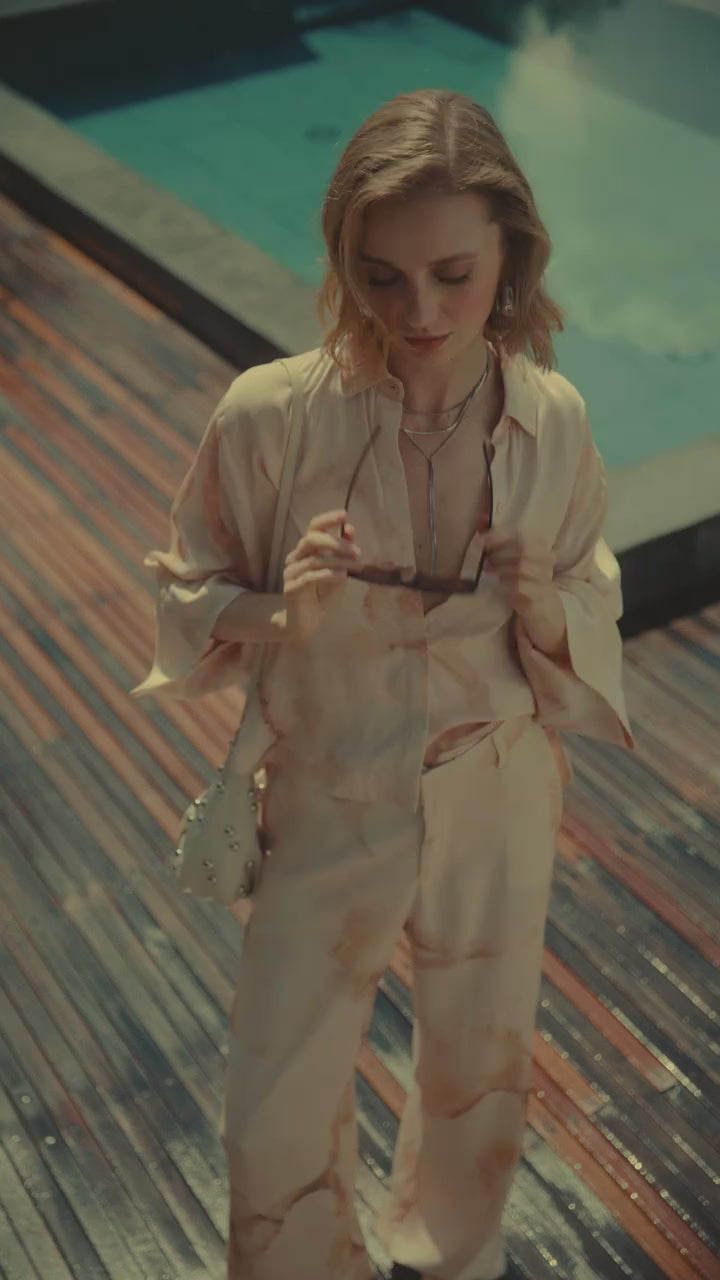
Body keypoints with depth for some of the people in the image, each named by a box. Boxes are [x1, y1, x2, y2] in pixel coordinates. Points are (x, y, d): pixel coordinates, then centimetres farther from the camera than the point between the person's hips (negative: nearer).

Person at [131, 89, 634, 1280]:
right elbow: (189, 602, -7)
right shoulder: (270, 413, -21)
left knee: (480, 1071, 25)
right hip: (327, 811, -2)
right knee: (278, 1127, 9)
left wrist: (547, 615, -23)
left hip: (498, 813, 2)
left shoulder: (553, 421, -14)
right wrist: (283, 615, -28)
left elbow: (596, 614, 0)